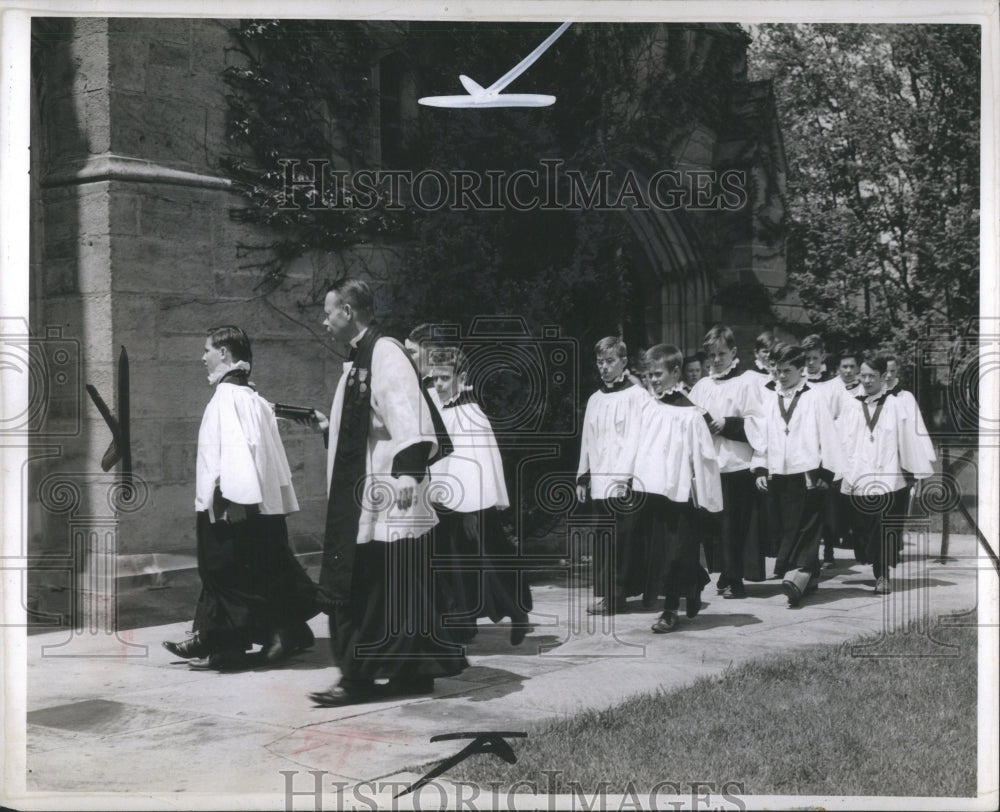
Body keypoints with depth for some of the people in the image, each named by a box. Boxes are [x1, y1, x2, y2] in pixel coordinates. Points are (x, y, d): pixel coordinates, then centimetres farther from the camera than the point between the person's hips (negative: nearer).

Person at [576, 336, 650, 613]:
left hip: (624, 483, -5)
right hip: (600, 482, 5)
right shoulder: (595, 399, 17)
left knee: (623, 537, -8)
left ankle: (611, 595, -5)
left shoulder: (637, 395, -3)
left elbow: (636, 439, -9)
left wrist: (626, 477, -15)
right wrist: (583, 477, 16)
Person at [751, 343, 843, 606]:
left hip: (806, 476, -5)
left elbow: (828, 437, -2)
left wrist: (826, 473, -5)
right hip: (776, 476, 5)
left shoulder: (814, 398, -2)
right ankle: (808, 577, 15)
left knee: (805, 531, -7)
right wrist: (760, 469, 2)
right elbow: (761, 436, 9)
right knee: (783, 531, 6)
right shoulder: (769, 399, 10)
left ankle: (797, 577, -16)